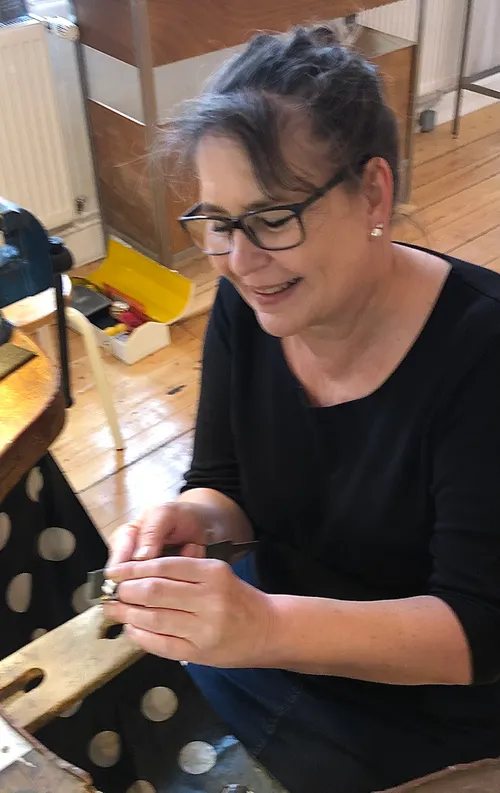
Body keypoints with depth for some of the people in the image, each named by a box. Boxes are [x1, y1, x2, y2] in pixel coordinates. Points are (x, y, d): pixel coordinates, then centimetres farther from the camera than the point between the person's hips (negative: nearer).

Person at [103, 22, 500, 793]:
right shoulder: (244, 307, -11)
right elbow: (226, 483, -2)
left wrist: (267, 628, -42)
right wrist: (191, 518, -25)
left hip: (429, 702, -4)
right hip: (279, 618, 5)